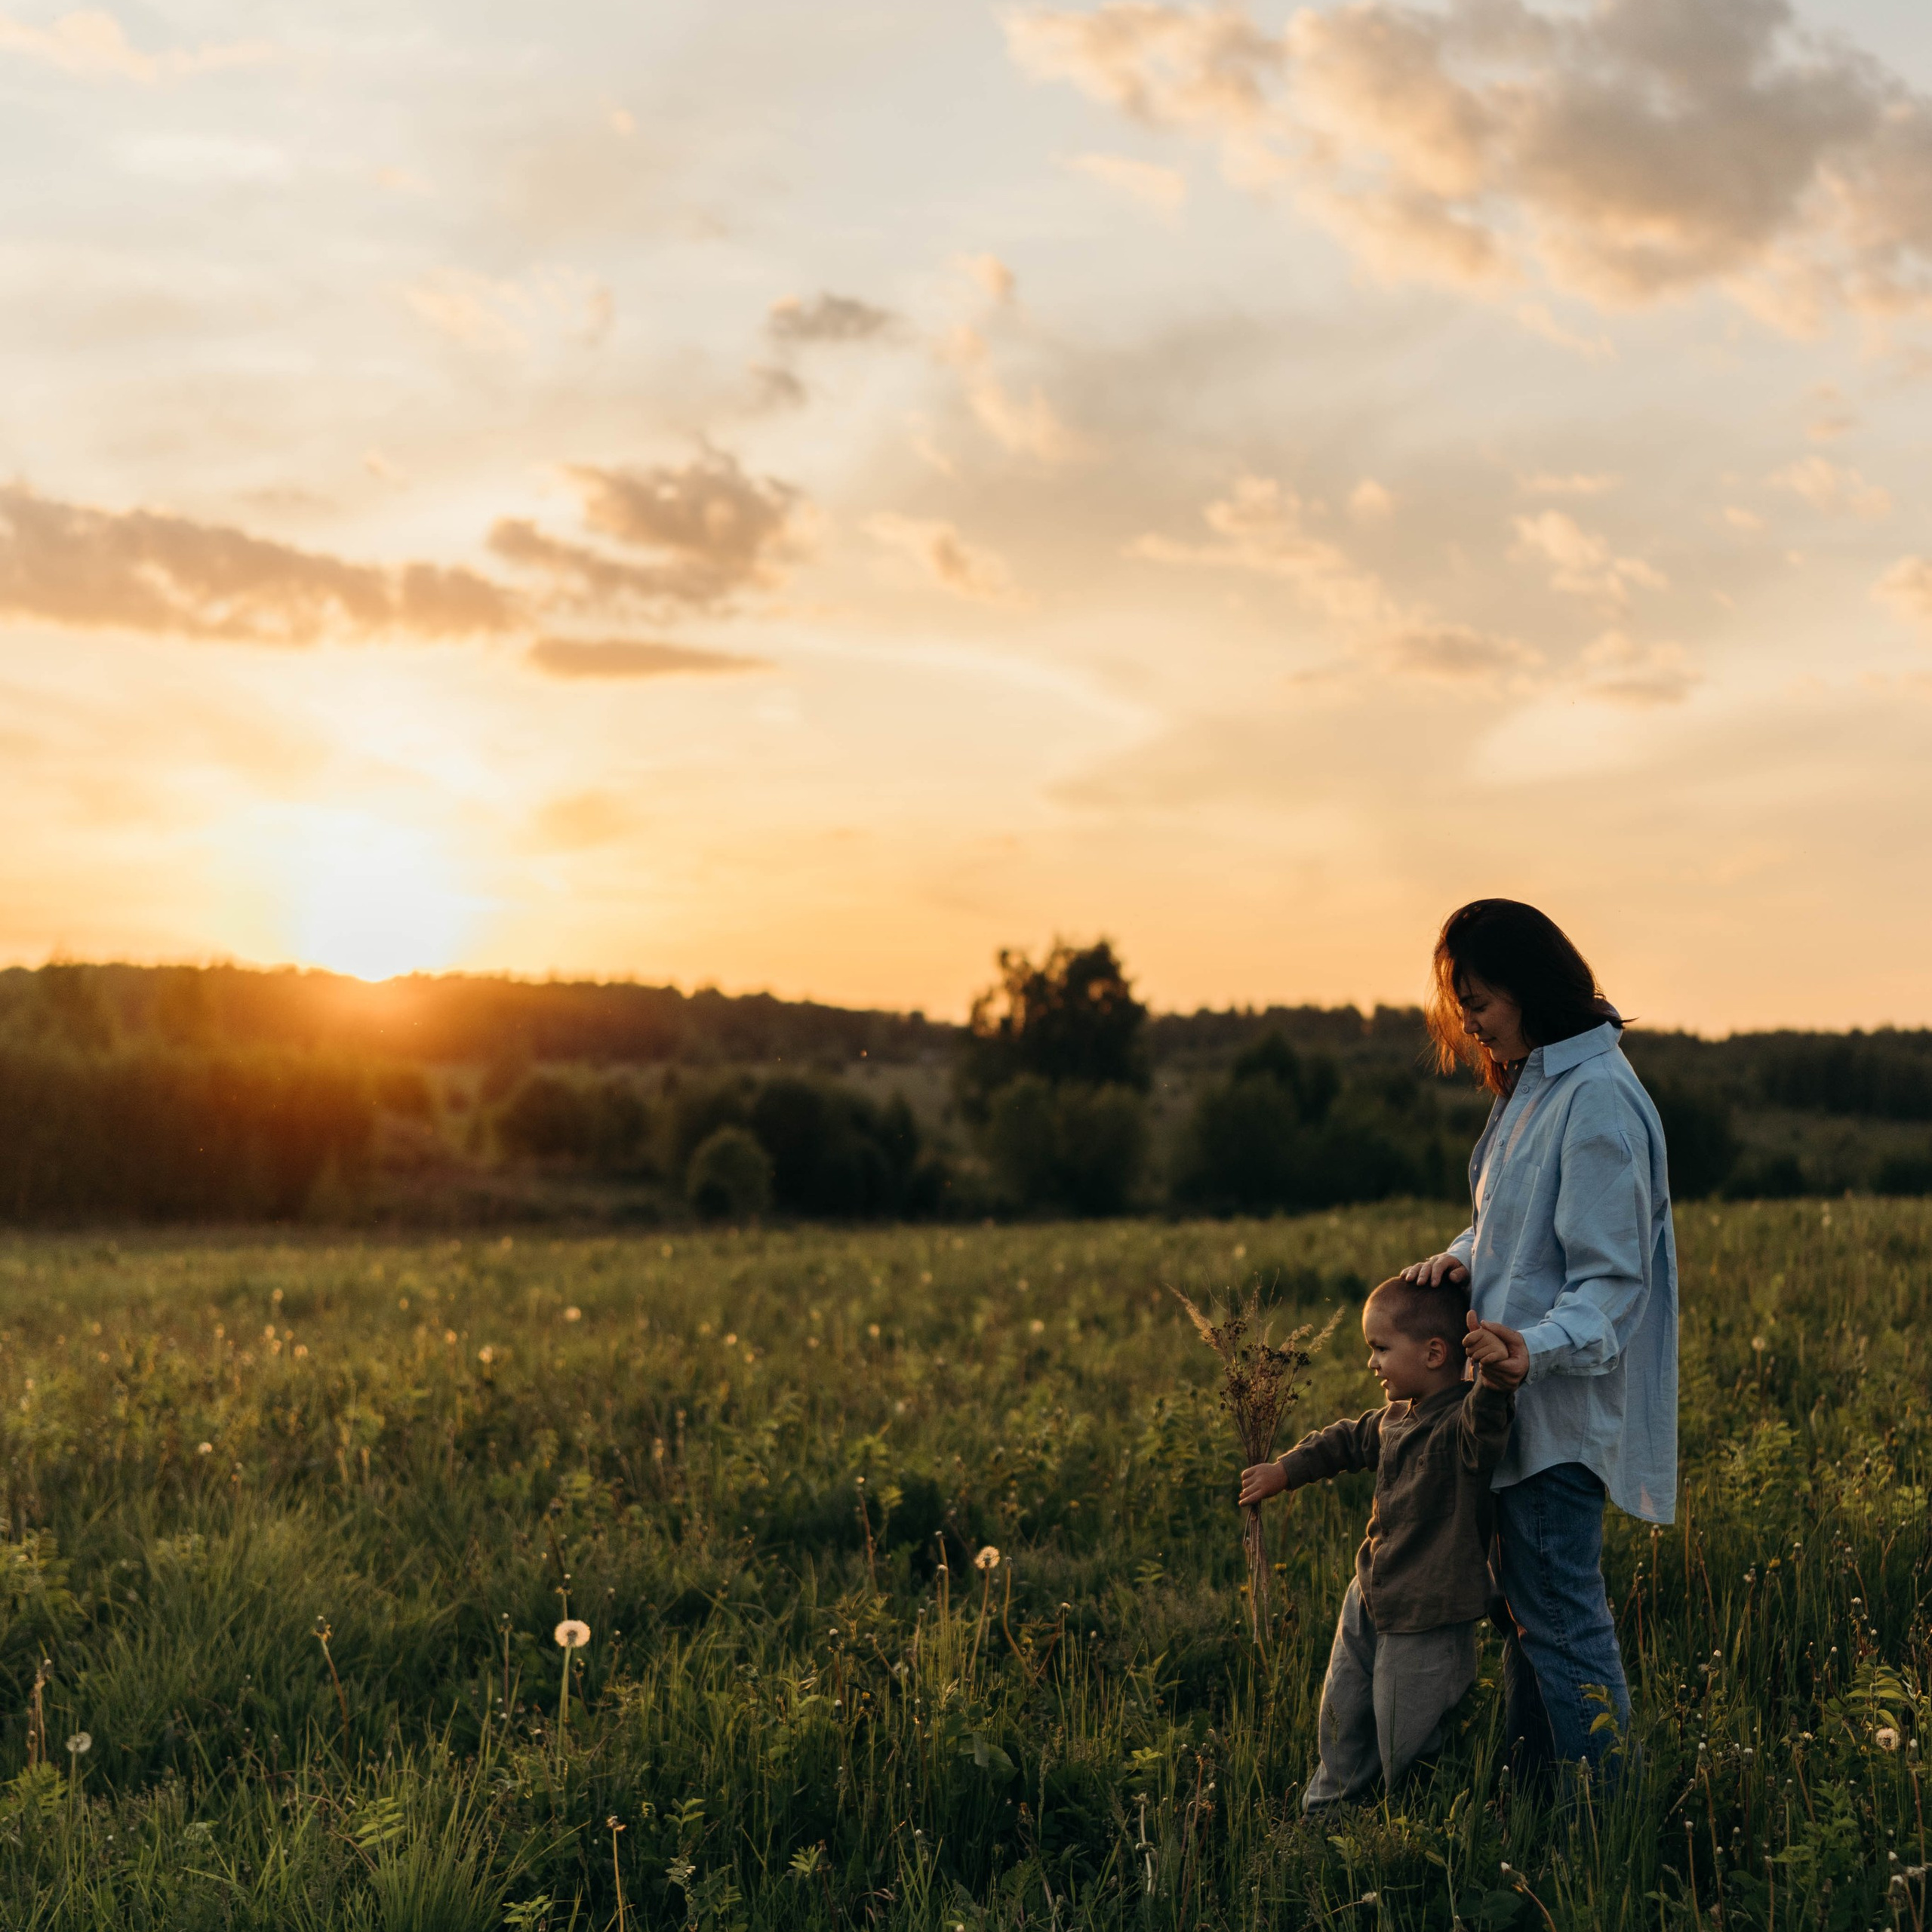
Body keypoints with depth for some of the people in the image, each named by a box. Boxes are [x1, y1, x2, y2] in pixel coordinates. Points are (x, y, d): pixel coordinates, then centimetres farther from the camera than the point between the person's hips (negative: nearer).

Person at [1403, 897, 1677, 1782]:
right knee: (1524, 1608, 18)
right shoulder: (1535, 1084, 11)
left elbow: (1613, 1276, -22)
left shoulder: (1597, 1101, -20)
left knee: (1563, 1619, -3)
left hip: (1565, 1403, -10)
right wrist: (1463, 1255, -2)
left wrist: (1539, 1347, -37)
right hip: (1525, 1405, 10)